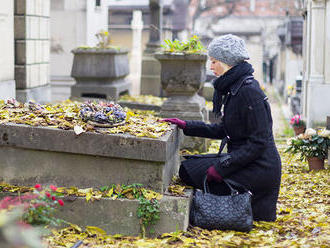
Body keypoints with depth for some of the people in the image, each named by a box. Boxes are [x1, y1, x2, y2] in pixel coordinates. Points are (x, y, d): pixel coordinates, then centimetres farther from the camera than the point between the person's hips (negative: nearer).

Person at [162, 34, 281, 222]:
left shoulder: (249, 91, -19)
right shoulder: (233, 88, 10)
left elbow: (258, 142, -22)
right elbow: (222, 130, 18)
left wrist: (222, 166, -22)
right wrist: (186, 126, 13)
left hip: (258, 169, -10)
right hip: (244, 161, 10)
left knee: (189, 171, -11)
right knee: (188, 167, 13)